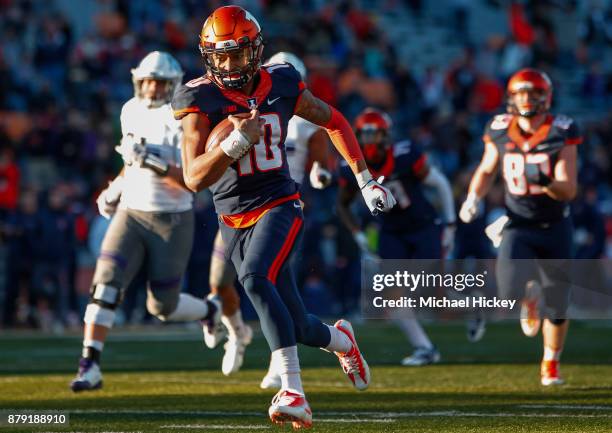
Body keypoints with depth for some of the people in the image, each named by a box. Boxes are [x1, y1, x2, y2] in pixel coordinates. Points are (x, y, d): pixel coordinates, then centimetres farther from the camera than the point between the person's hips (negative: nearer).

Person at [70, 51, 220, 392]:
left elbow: (190, 181, -21)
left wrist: (154, 163, -33)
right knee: (107, 283, -17)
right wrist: (116, 189, 16)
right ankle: (90, 367, -19)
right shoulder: (132, 112, 6)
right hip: (131, 214, 4)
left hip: (172, 220, -4)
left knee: (163, 306, 4)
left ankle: (210, 310, 39)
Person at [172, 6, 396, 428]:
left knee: (256, 278, -32)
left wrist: (366, 180, 12)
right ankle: (342, 340, 40)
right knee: (298, 327, 3)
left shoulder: (281, 85, -3)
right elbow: (194, 179, -16)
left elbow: (333, 120, 14)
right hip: (234, 219, 1)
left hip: (279, 205, -1)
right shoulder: (201, 100, -10)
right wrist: (237, 141, -30)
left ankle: (293, 392, -36)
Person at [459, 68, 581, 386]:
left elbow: (569, 191, -15)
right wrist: (473, 198, -3)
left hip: (555, 228, 0)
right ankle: (529, 295, 14)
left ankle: (551, 363, 34)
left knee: (557, 306, 6)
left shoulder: (561, 133, -12)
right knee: (510, 289, -25)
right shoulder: (500, 131, -6)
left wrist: (545, 182, -34)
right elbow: (486, 171, 14)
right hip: (518, 226, 0)